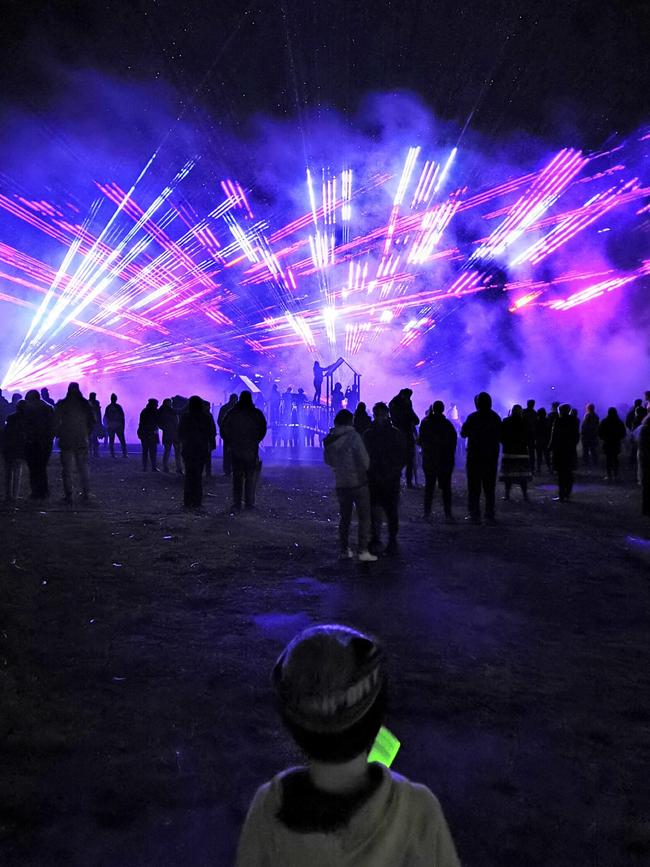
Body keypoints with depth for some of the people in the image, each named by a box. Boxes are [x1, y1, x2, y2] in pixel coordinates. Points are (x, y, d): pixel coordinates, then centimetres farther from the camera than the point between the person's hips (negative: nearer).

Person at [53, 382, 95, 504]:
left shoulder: (61, 405, -5)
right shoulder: (85, 404, 1)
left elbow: (55, 421, -6)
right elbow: (92, 421, 3)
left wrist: (58, 434, 7)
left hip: (66, 441, -2)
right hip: (82, 441, 2)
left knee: (66, 469, 4)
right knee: (83, 468, 9)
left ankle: (68, 495, 2)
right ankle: (86, 494, 7)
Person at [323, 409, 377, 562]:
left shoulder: (329, 439, 1)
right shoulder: (353, 436, -15)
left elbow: (329, 461, 13)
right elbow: (364, 459, -15)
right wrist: (364, 469, 6)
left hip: (341, 484, 5)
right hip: (358, 482, -5)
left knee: (344, 518, 16)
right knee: (364, 517, 3)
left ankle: (344, 550, 18)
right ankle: (363, 551, -2)